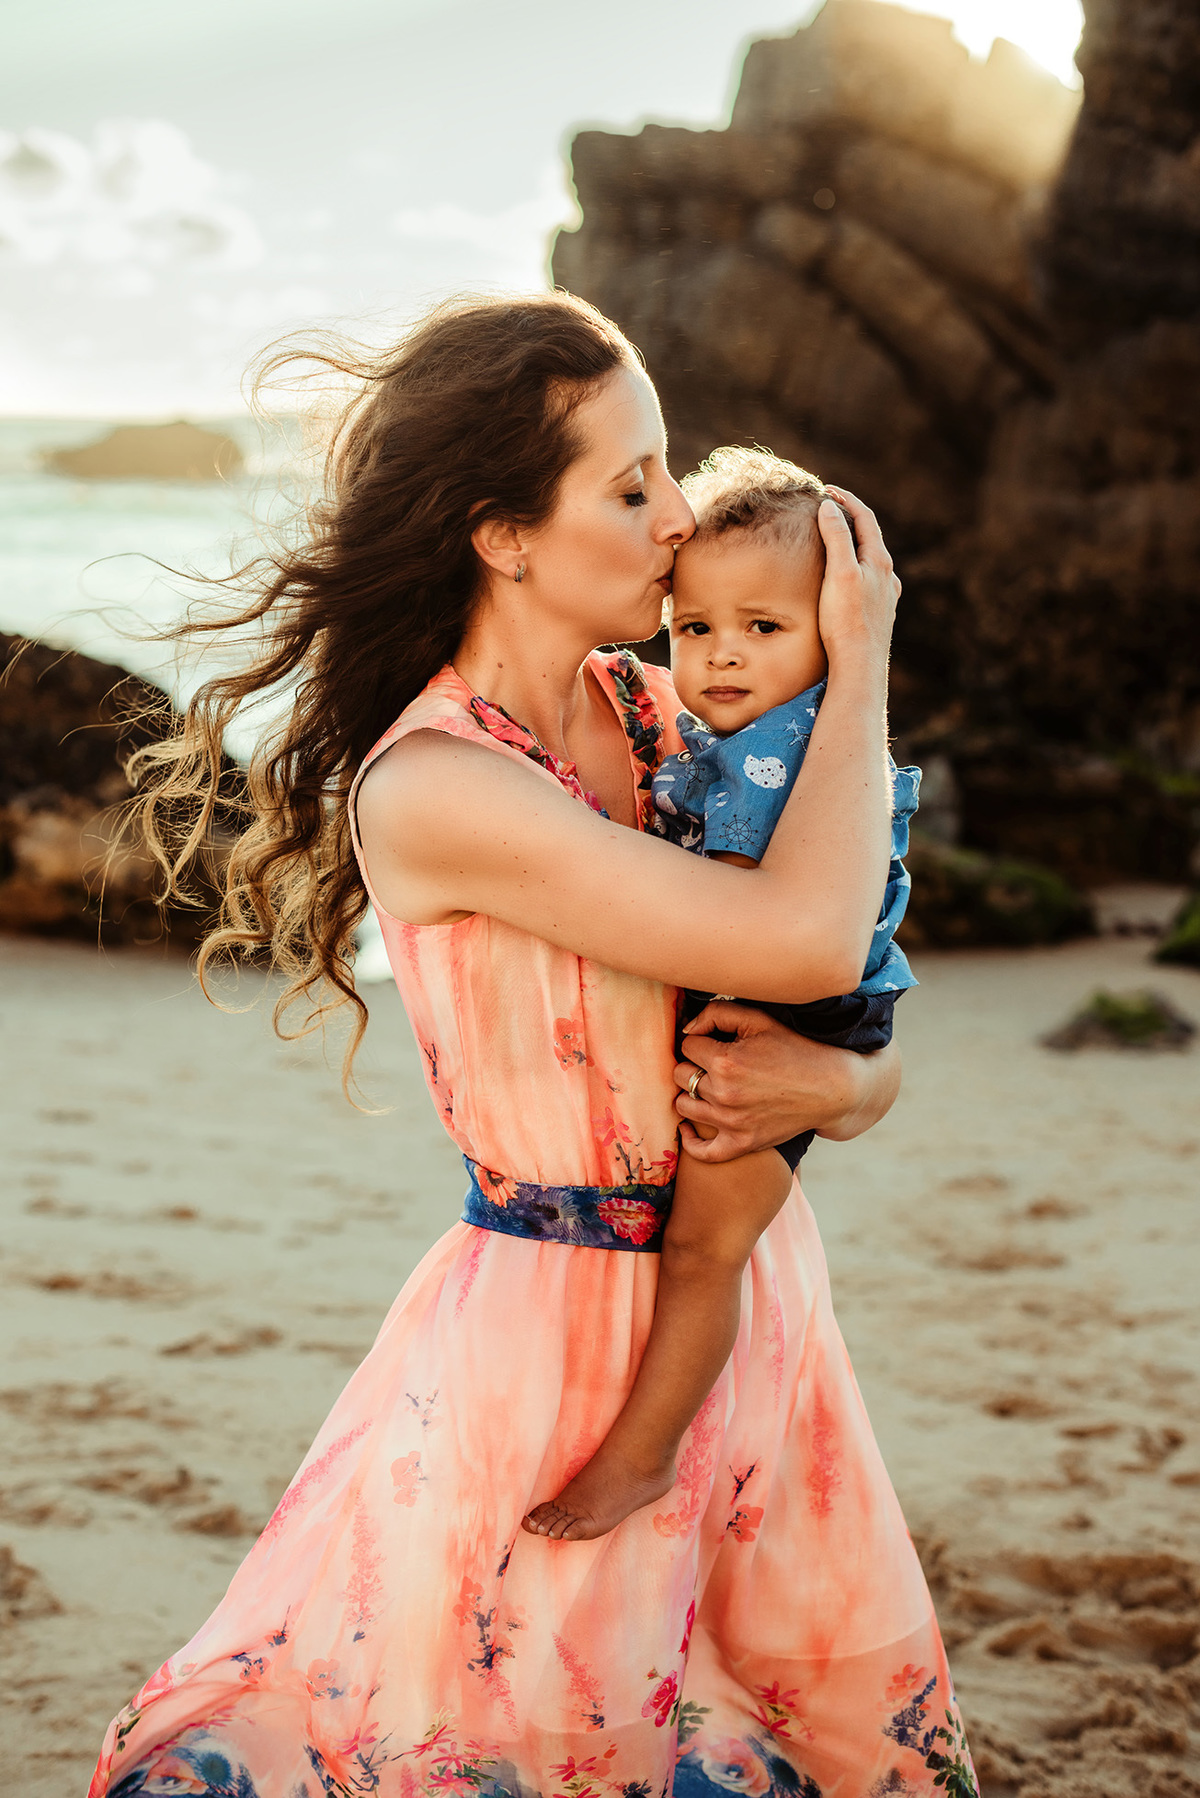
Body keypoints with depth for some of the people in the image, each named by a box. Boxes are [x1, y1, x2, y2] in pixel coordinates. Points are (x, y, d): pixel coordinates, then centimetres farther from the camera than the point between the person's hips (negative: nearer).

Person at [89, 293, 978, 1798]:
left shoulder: (654, 713, 3)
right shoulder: (426, 790, -19)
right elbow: (808, 938, -25)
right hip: (558, 1339, -6)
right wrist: (859, 657, -13)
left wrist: (833, 1079, -17)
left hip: (754, 1305, 7)